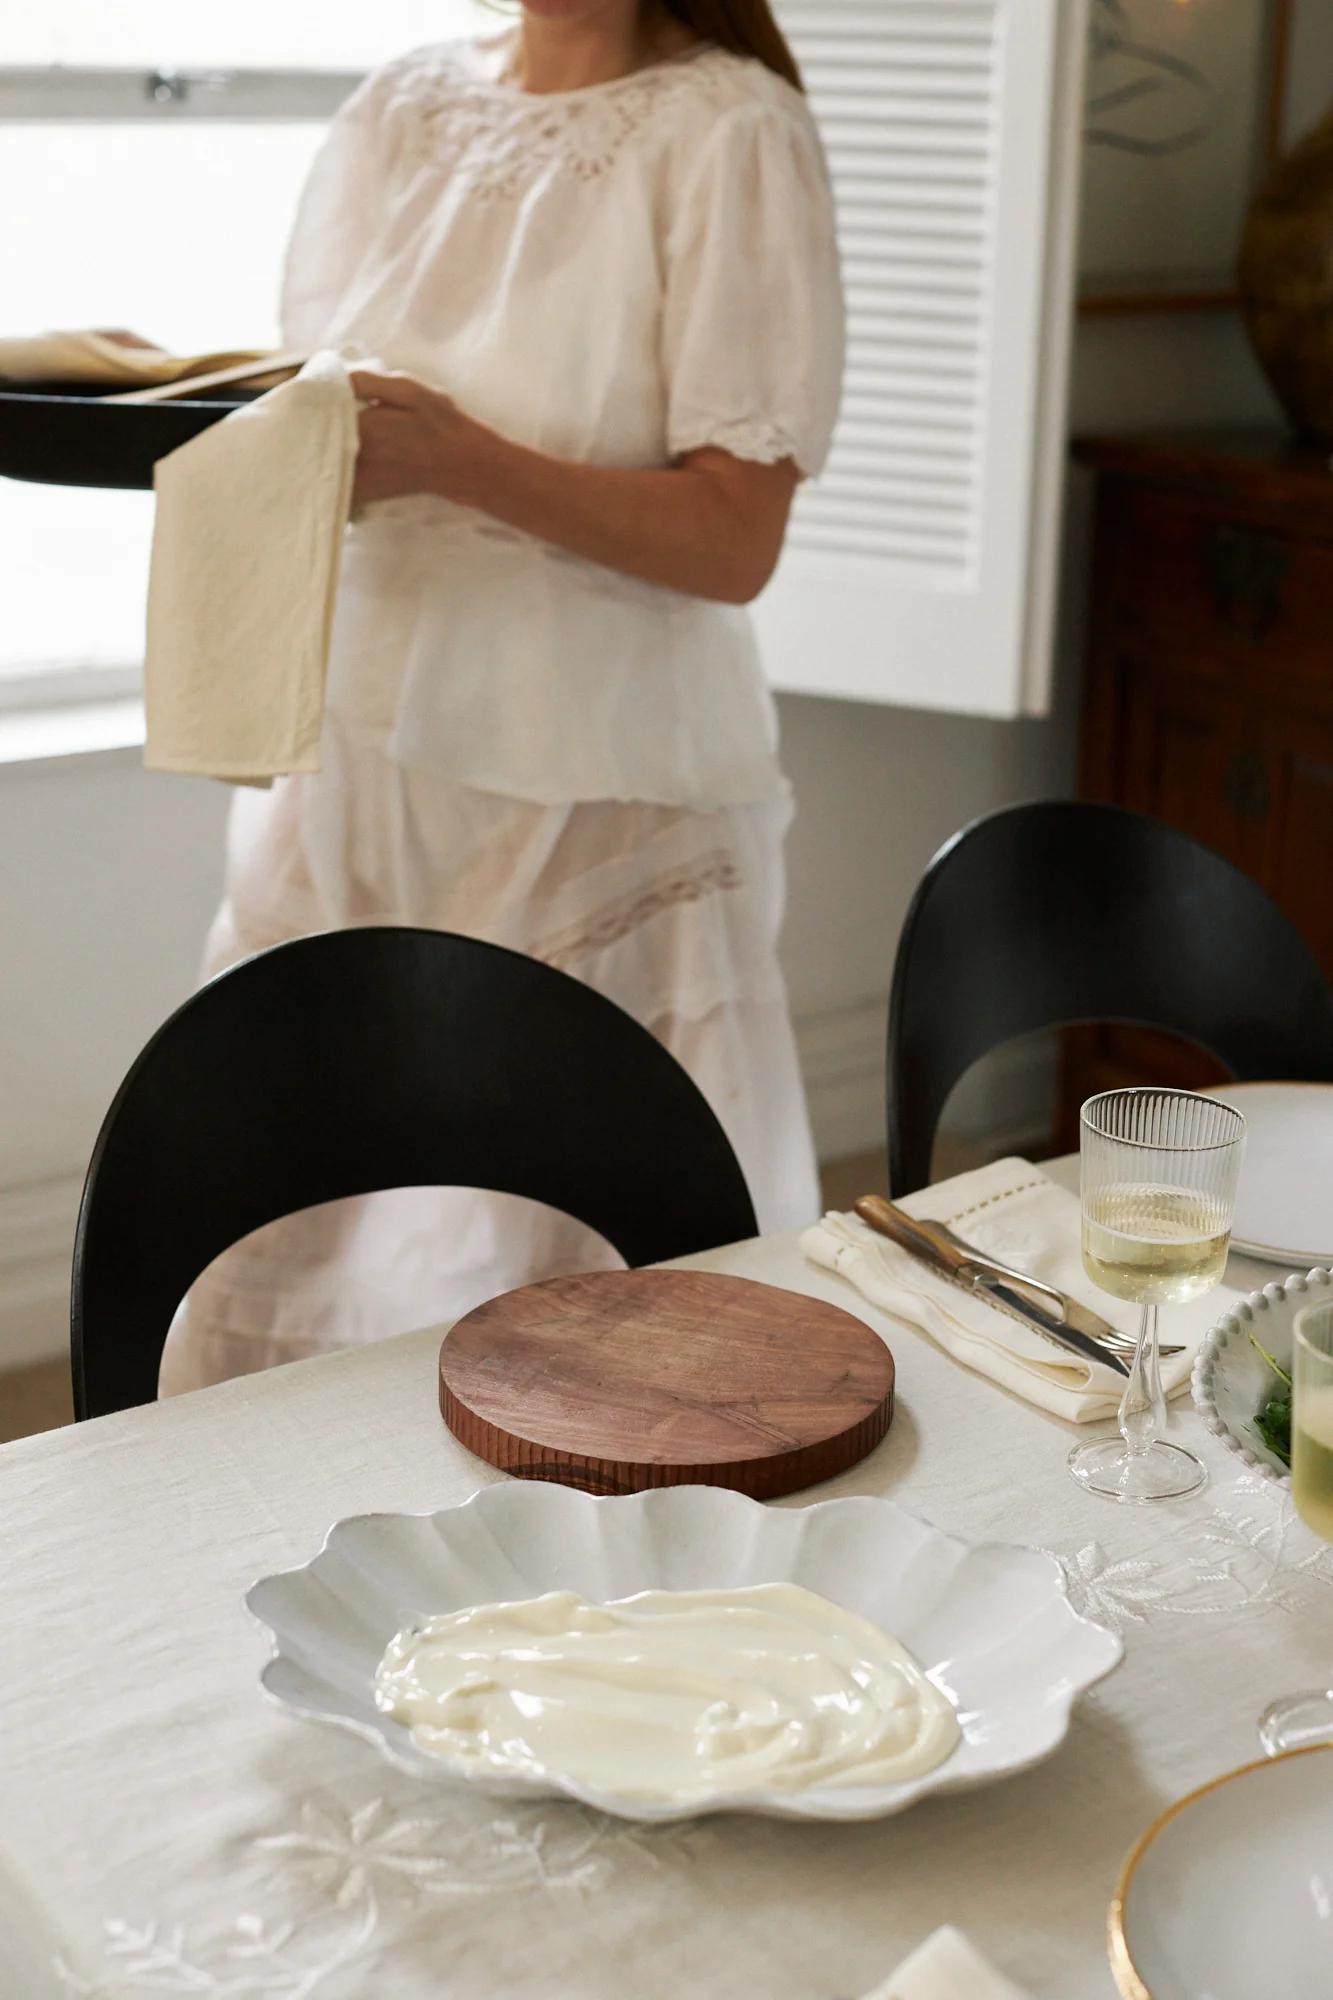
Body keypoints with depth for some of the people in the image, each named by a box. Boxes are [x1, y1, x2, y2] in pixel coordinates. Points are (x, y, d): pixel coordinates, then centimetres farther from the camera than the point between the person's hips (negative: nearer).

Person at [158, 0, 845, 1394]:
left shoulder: (729, 131, -5)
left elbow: (733, 541, -11)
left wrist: (459, 460, -23)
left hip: (586, 802, -5)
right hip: (350, 768, 5)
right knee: (275, 1269, 6)